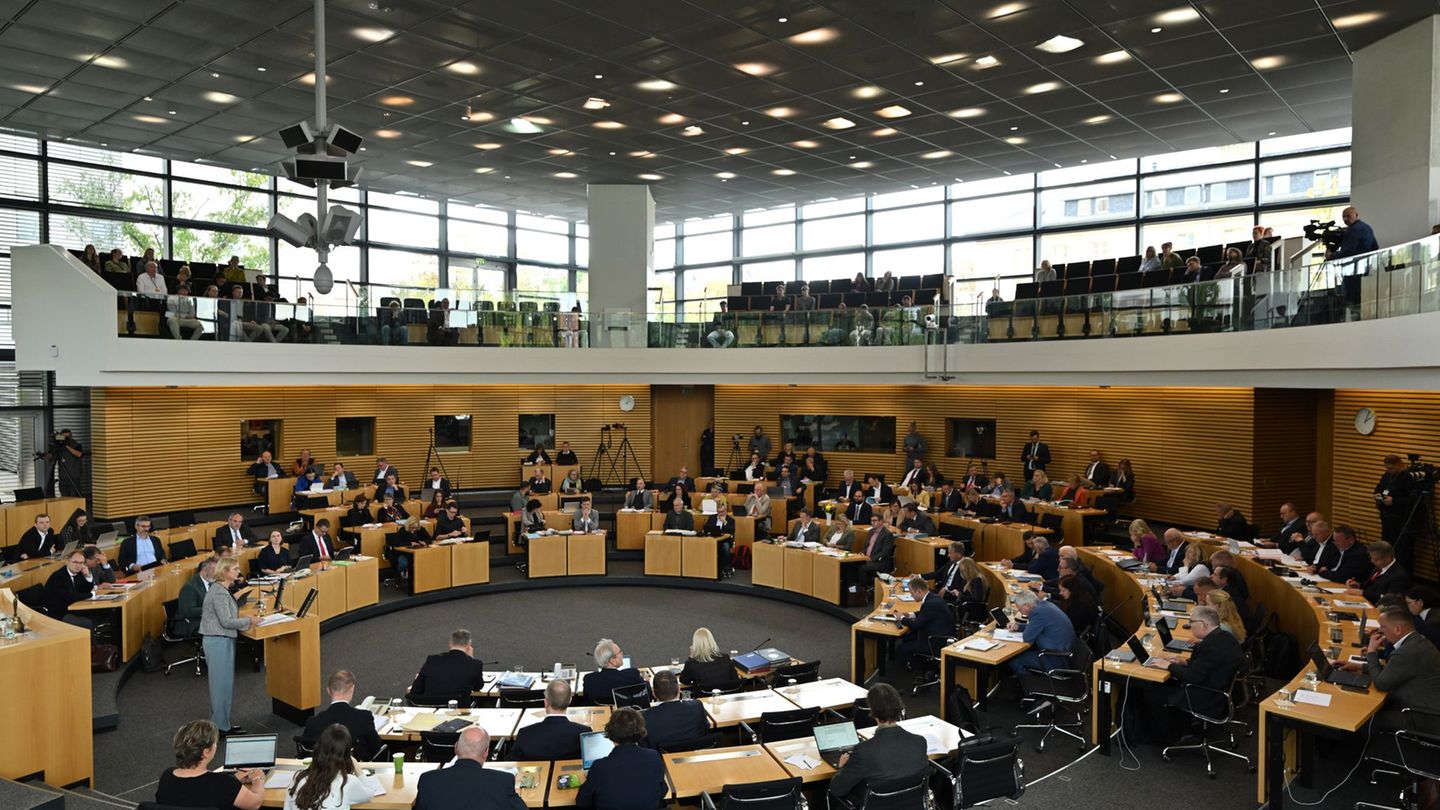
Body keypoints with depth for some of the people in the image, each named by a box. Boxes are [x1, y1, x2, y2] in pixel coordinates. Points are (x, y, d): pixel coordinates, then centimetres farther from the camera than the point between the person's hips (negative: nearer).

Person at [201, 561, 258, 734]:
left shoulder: (222, 590, 13)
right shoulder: (219, 593, -18)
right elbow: (226, 621, -20)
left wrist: (244, 619, 9)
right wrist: (248, 621, -10)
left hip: (219, 640, 10)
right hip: (219, 641, -10)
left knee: (222, 683, 16)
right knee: (222, 683, -2)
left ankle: (219, 721, 24)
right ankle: (222, 726, 5)